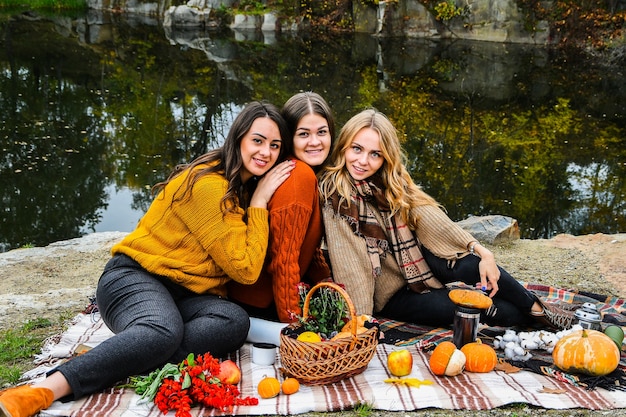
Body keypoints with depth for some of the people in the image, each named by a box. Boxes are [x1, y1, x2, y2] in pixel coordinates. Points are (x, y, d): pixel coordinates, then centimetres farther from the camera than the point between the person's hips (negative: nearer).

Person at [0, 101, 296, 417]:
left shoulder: (243, 187, 11)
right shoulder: (209, 186, -16)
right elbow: (245, 269, -14)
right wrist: (259, 202, -12)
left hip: (182, 294, 8)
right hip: (135, 277, -7)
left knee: (235, 321, -27)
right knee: (163, 331, -41)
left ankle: (114, 359, -33)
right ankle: (46, 390, -40)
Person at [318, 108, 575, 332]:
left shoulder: (390, 181, -1)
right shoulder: (333, 192, -18)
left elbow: (430, 218, -11)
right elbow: (348, 268, -22)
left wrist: (479, 250, -22)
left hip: (418, 261, 5)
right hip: (389, 295, -5)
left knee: (471, 265, -22)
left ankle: (537, 309, 0)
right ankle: (533, 316, 7)